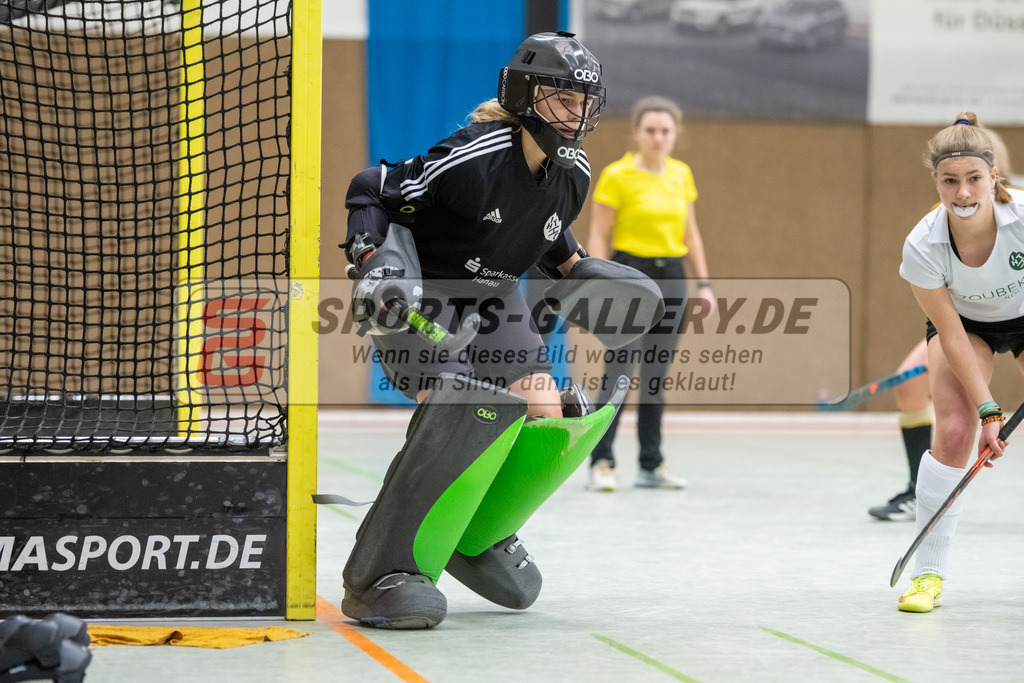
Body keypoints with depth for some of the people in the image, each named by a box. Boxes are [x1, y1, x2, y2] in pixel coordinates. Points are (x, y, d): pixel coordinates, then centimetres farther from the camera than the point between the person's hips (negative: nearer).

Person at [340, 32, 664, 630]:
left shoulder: (573, 174, -3)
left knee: (549, 421, -4)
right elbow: (371, 192, -21)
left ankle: (476, 535, 23)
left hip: (491, 296, 8)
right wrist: (377, 265, -33)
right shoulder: (475, 156, -27)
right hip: (419, 294, -8)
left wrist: (575, 271, 9)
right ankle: (378, 575, -26)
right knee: (471, 410, -29)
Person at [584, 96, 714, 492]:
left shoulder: (681, 174, 9)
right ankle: (601, 463, -10)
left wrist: (703, 283, 11)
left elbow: (690, 233, 17)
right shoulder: (617, 176, -7)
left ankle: (651, 465, 12)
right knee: (619, 371, -12)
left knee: (656, 375, 8)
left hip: (671, 278, 5)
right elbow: (598, 237, -7)